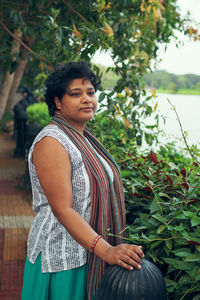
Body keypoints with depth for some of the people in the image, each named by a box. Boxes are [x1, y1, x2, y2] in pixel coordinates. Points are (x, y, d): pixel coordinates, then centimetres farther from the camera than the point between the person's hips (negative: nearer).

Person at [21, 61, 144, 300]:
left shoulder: (82, 137, 10)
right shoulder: (51, 142, -20)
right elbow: (63, 210, -26)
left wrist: (113, 249, 16)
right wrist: (106, 251, -33)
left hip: (88, 252, 9)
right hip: (62, 257, -8)